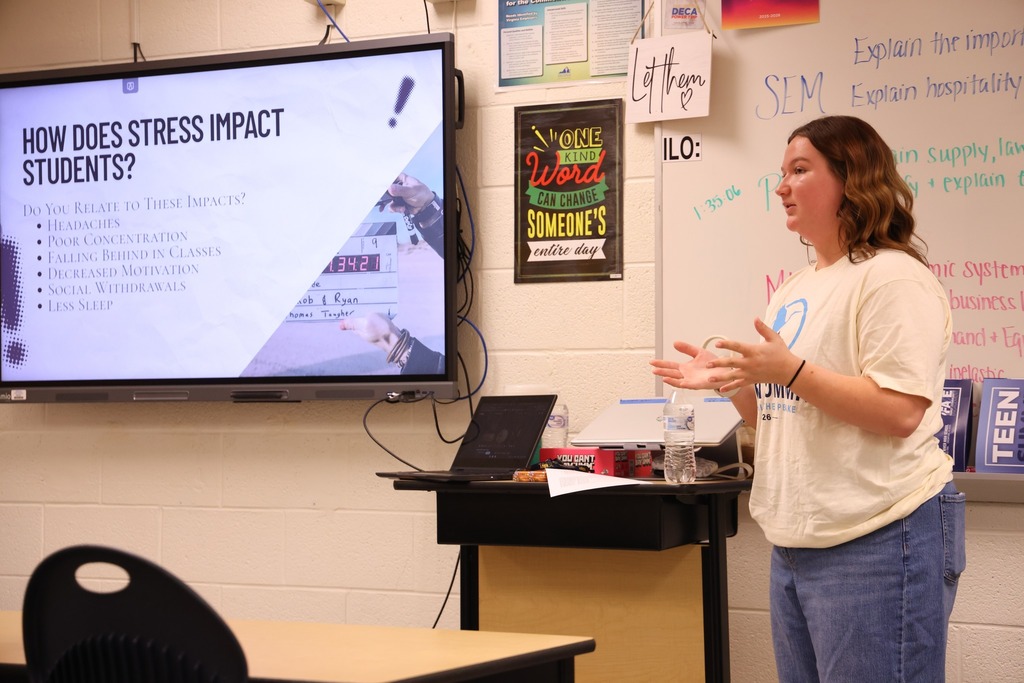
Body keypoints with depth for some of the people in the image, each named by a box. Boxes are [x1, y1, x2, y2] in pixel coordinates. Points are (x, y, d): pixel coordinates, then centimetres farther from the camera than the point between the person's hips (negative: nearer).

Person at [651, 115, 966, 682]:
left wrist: (790, 371, -24)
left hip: (877, 541, -9)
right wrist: (728, 380, 6)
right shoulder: (796, 287, 17)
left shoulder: (892, 276, -11)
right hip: (794, 545, 9)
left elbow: (900, 412, -21)